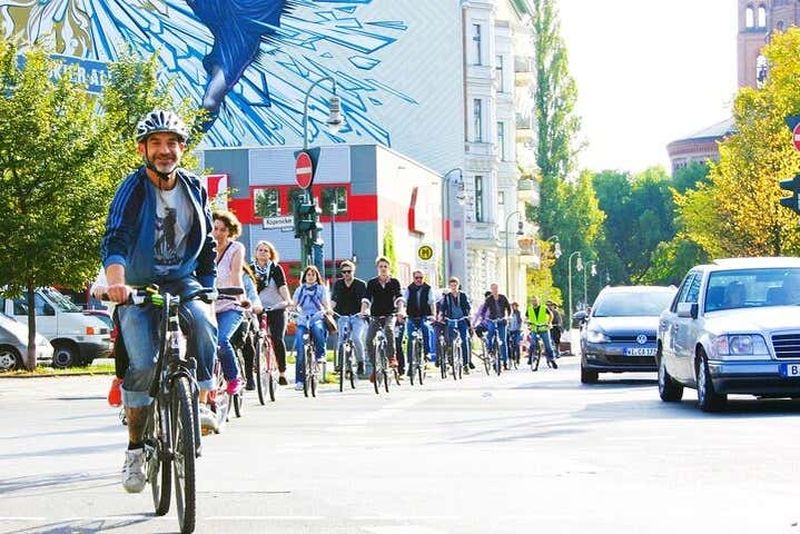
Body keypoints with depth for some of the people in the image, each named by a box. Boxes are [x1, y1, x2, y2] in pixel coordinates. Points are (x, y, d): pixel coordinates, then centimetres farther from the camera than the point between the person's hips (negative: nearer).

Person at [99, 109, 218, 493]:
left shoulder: (195, 189, 3)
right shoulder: (132, 190, -12)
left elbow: (207, 245, 14)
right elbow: (115, 241, -27)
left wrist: (207, 287, 6)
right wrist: (115, 282, -45)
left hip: (183, 280, 3)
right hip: (139, 286, -3)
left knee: (203, 323, -32)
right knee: (144, 365, -17)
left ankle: (202, 403, -18)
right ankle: (135, 449, -1)